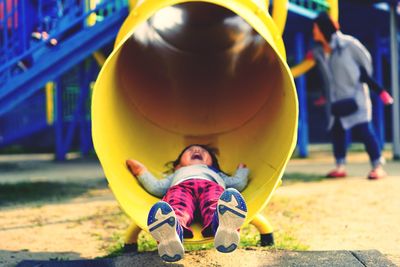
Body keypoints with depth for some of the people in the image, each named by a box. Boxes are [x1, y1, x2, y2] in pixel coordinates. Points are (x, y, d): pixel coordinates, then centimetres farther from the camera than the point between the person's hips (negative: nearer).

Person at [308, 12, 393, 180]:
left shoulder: (348, 43, -12)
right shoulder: (318, 52, 2)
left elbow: (366, 63, -4)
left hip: (355, 96, -6)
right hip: (336, 100, 6)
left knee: (363, 130, -10)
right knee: (337, 130, 8)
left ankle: (378, 166, -5)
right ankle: (340, 167, 16)